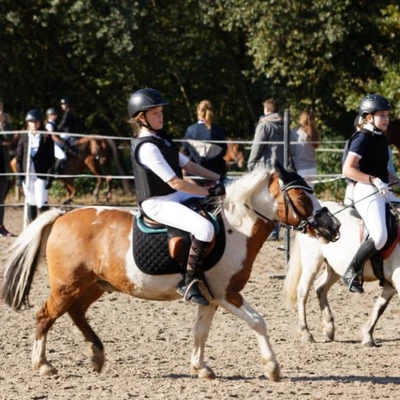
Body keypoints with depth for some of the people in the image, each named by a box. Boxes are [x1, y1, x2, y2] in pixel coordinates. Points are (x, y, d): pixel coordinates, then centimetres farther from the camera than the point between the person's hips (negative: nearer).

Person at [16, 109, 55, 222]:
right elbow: (19, 157, 7)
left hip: (41, 174, -3)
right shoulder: (24, 137, 7)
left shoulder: (46, 138, 1)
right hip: (27, 174, 3)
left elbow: (51, 158, 0)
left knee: (41, 202, -11)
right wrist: (19, 176, 0)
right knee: (31, 203, 9)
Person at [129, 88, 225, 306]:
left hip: (176, 196, 11)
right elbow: (174, 182, -24)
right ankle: (189, 282, -21)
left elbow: (187, 165, 14)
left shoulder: (161, 139, 10)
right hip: (158, 204, -11)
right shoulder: (147, 147, -21)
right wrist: (210, 192, -21)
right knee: (205, 228, -30)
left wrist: (219, 179, 5)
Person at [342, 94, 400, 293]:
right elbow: (348, 170, -19)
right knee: (379, 236, -25)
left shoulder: (380, 138, 16)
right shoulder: (363, 138, -10)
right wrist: (374, 180, -25)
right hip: (366, 193, -10)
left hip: (383, 193, 10)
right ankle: (352, 273, -11)